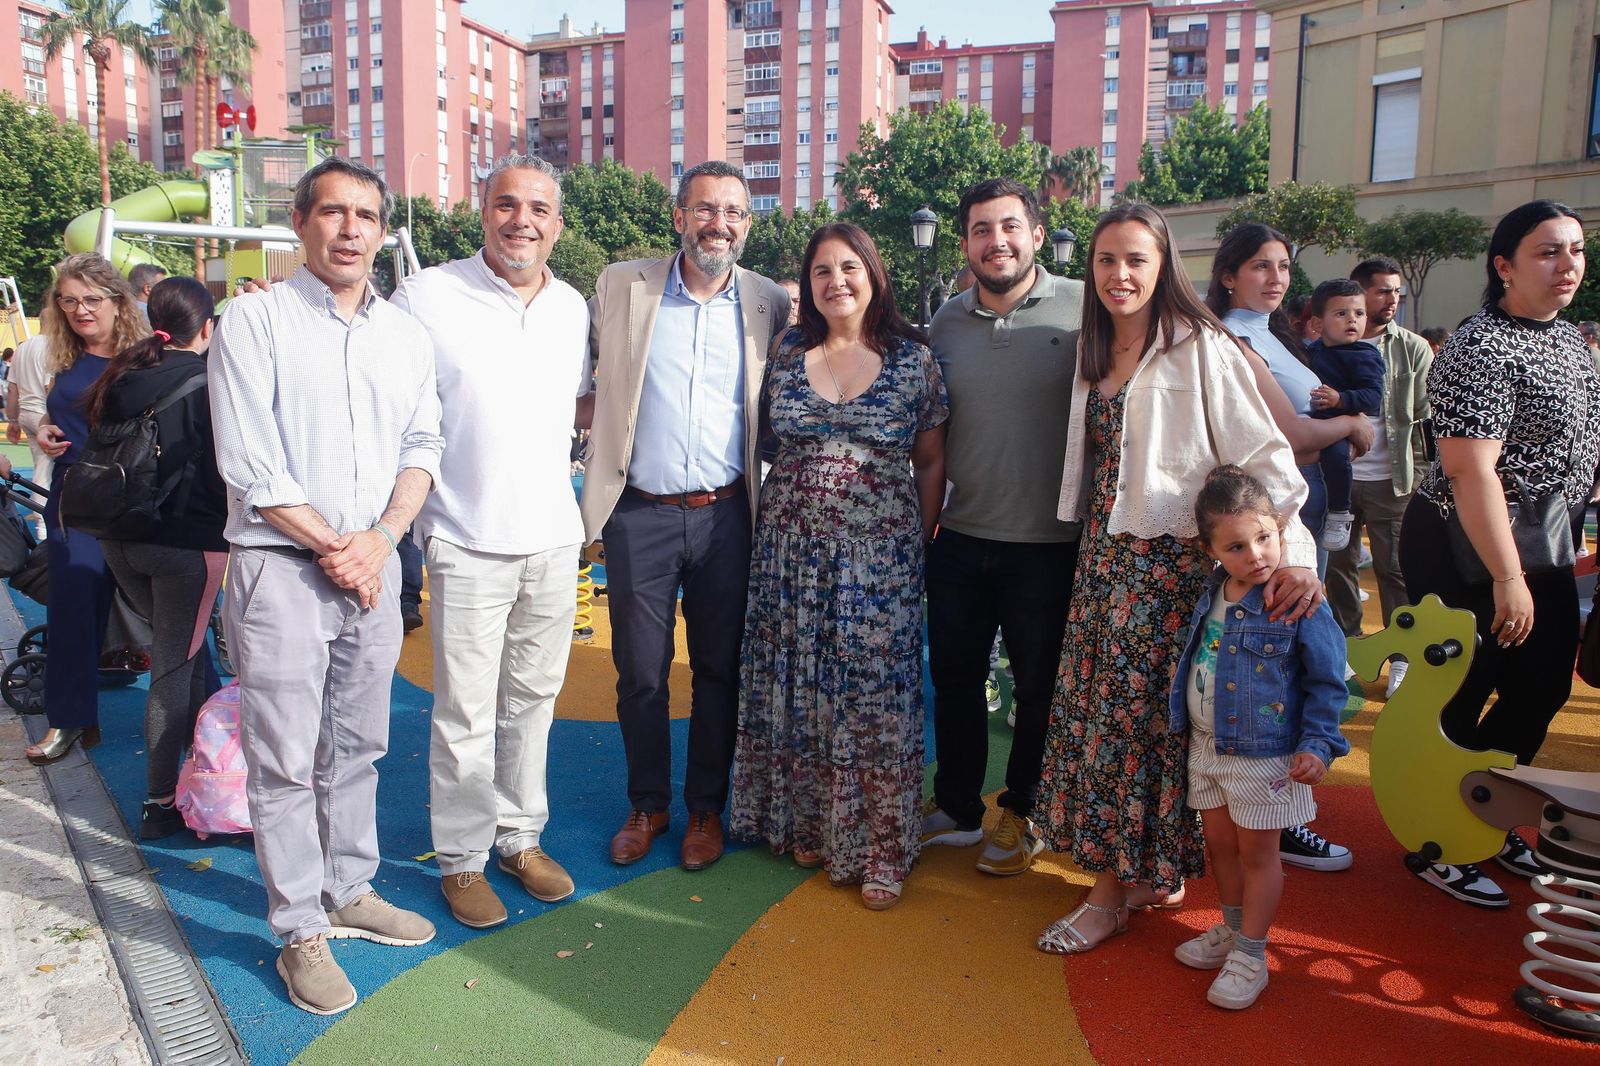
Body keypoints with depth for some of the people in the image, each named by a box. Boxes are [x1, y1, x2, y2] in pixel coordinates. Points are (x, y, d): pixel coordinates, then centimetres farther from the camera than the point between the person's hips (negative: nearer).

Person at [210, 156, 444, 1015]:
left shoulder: (405, 333, 10)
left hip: (373, 565, 5)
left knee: (356, 747, 15)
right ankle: (301, 932, 15)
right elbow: (247, 461, -10)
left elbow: (423, 447, 8)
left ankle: (349, 892, 31)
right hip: (281, 567, -4)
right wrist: (330, 547, -10)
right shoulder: (254, 320, -4)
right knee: (284, 760, 2)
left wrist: (380, 539, -7)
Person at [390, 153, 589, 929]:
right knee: (465, 713, 4)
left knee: (533, 698, 15)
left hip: (555, 538, 5)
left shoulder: (573, 307, 8)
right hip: (469, 543, -4)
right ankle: (462, 858, 22)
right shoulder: (427, 296, -7)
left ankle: (521, 836, 31)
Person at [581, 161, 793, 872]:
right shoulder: (620, 287, 1)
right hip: (639, 515, 0)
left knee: (719, 672, 11)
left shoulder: (771, 304, 3)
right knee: (639, 672, 8)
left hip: (726, 517, 1)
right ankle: (647, 804, 29)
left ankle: (706, 808, 30)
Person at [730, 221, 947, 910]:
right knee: (797, 689, 9)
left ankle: (878, 851, 15)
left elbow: (930, 463, 4)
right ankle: (806, 824, 28)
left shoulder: (913, 359, 0)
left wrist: (919, 542, 0)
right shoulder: (785, 354, 6)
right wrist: (772, 520, 6)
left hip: (880, 552, -2)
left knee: (875, 693, 1)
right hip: (791, 549, 3)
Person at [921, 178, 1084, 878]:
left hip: (1048, 544, -4)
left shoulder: (1080, 309, -8)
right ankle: (955, 807, 34)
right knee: (953, 677, 15)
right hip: (960, 539, 4)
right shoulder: (947, 320, 6)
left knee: (1039, 688, 12)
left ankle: (1021, 815, 32)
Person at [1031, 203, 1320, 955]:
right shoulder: (1095, 355, 13)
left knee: (1141, 715, -1)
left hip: (1170, 561, -6)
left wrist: (1294, 549, -23)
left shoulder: (1201, 348, -8)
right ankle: (1146, 872, 23)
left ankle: (1113, 891, 13)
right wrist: (1092, 547, 8)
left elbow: (1262, 454, -13)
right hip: (1103, 556, 7)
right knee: (1097, 708, 8)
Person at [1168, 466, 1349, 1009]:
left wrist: (1317, 745, -16)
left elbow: (1326, 682, -11)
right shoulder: (1212, 593, 0)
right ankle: (1231, 928, 39)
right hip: (1207, 745, 6)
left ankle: (1250, 954, 22)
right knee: (1219, 842, 18)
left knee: (1257, 850, 8)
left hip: (1265, 754, -6)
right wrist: (1178, 716, 17)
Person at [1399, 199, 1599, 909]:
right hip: (1464, 551, -9)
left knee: (1542, 691, 16)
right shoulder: (1481, 350, -19)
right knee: (1458, 699, 2)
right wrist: (1507, 578, -27)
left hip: (1542, 546, 9)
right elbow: (1471, 471, -26)